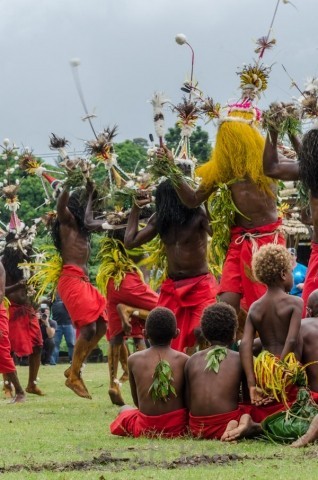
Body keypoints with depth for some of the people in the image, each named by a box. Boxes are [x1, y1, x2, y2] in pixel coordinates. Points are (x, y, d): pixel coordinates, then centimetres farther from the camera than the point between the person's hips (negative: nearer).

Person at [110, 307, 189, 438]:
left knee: (124, 410, 33)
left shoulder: (134, 360, -1)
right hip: (177, 427, -1)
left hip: (144, 429, 1)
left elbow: (137, 401, 8)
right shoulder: (183, 360, -4)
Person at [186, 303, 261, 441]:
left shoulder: (192, 361, 9)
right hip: (224, 423, -4)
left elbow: (188, 402, 9)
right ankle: (244, 426, -16)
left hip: (197, 428, 4)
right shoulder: (240, 360, 3)